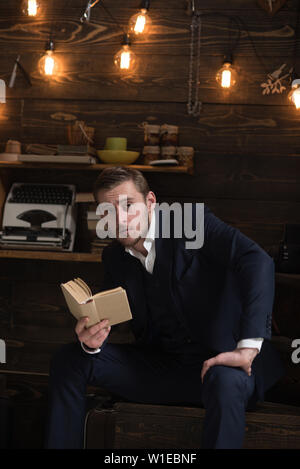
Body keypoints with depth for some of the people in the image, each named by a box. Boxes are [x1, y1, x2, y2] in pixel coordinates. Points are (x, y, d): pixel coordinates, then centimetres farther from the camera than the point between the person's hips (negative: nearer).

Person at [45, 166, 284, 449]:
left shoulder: (192, 222, -12)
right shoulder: (115, 257, 8)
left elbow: (258, 261, -26)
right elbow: (103, 317, 7)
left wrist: (248, 349, -36)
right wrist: (90, 338, -21)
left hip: (219, 362, -5)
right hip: (160, 366, 6)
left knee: (226, 382, -41)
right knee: (68, 360, -4)